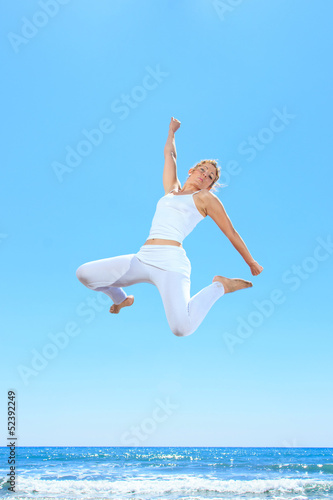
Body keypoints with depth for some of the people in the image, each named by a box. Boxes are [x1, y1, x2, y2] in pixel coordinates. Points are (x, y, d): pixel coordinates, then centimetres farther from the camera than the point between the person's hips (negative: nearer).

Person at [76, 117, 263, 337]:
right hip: (142, 260, 6)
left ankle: (219, 286, -4)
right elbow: (169, 154, 38)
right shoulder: (172, 190, 24)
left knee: (182, 328, -32)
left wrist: (252, 263, 19)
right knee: (84, 273, -4)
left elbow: (231, 233, 15)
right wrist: (172, 131, 53)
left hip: (170, 263, -6)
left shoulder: (206, 198, 11)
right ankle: (122, 298, 27)